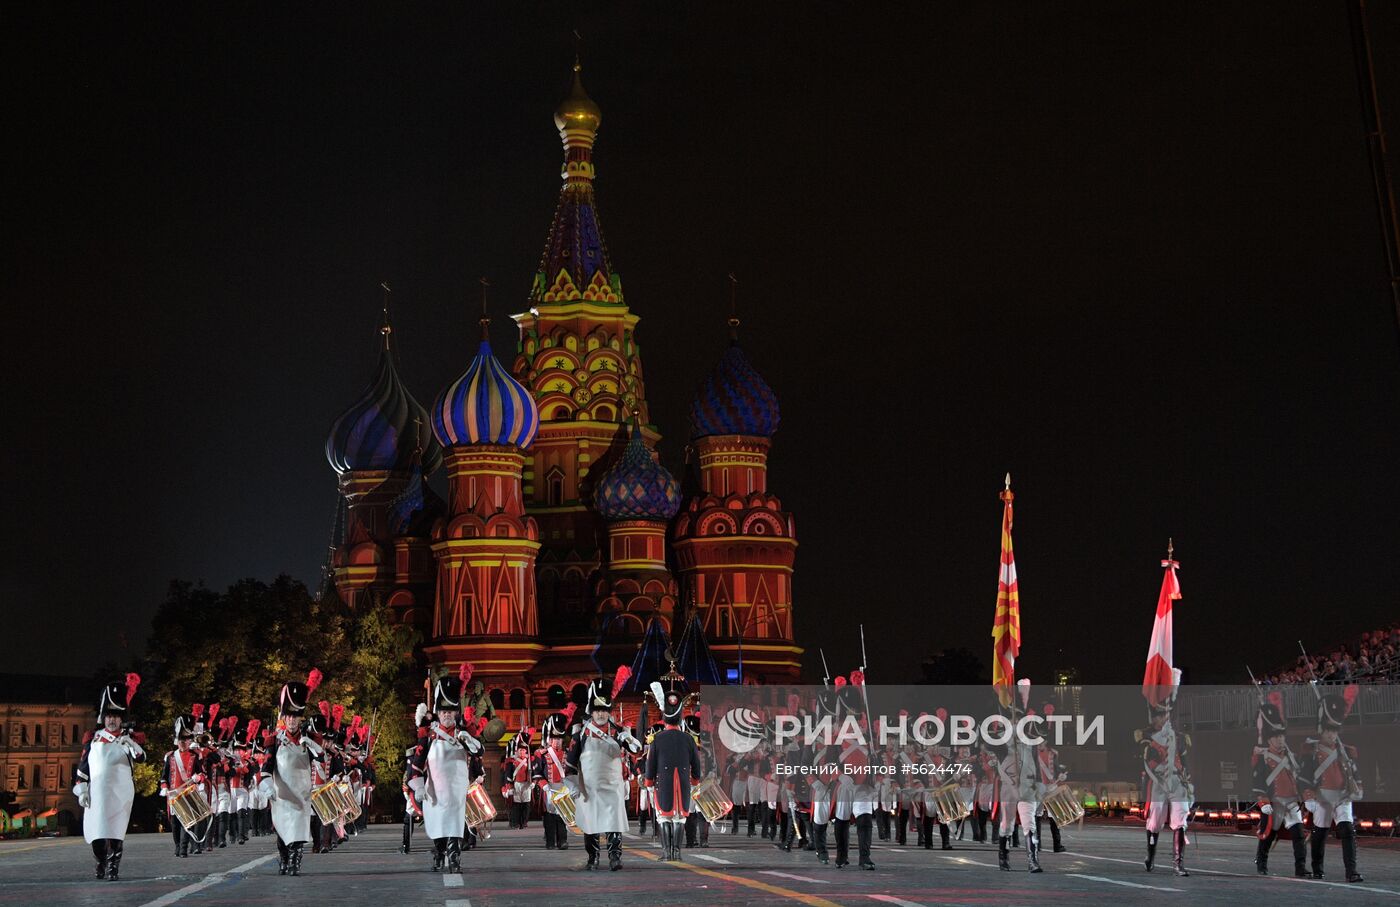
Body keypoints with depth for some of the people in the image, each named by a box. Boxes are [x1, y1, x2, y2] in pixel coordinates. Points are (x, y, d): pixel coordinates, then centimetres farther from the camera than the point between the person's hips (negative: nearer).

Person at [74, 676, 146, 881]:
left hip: (121, 792, -2)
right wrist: (81, 790, 4)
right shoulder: (93, 739, 11)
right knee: (95, 832, 6)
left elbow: (141, 758, -10)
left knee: (116, 831, -7)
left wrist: (132, 745, -28)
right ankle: (102, 863, 26)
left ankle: (113, 868, -4)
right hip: (97, 792, 2)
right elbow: (83, 766, 11)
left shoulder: (130, 738, 6)